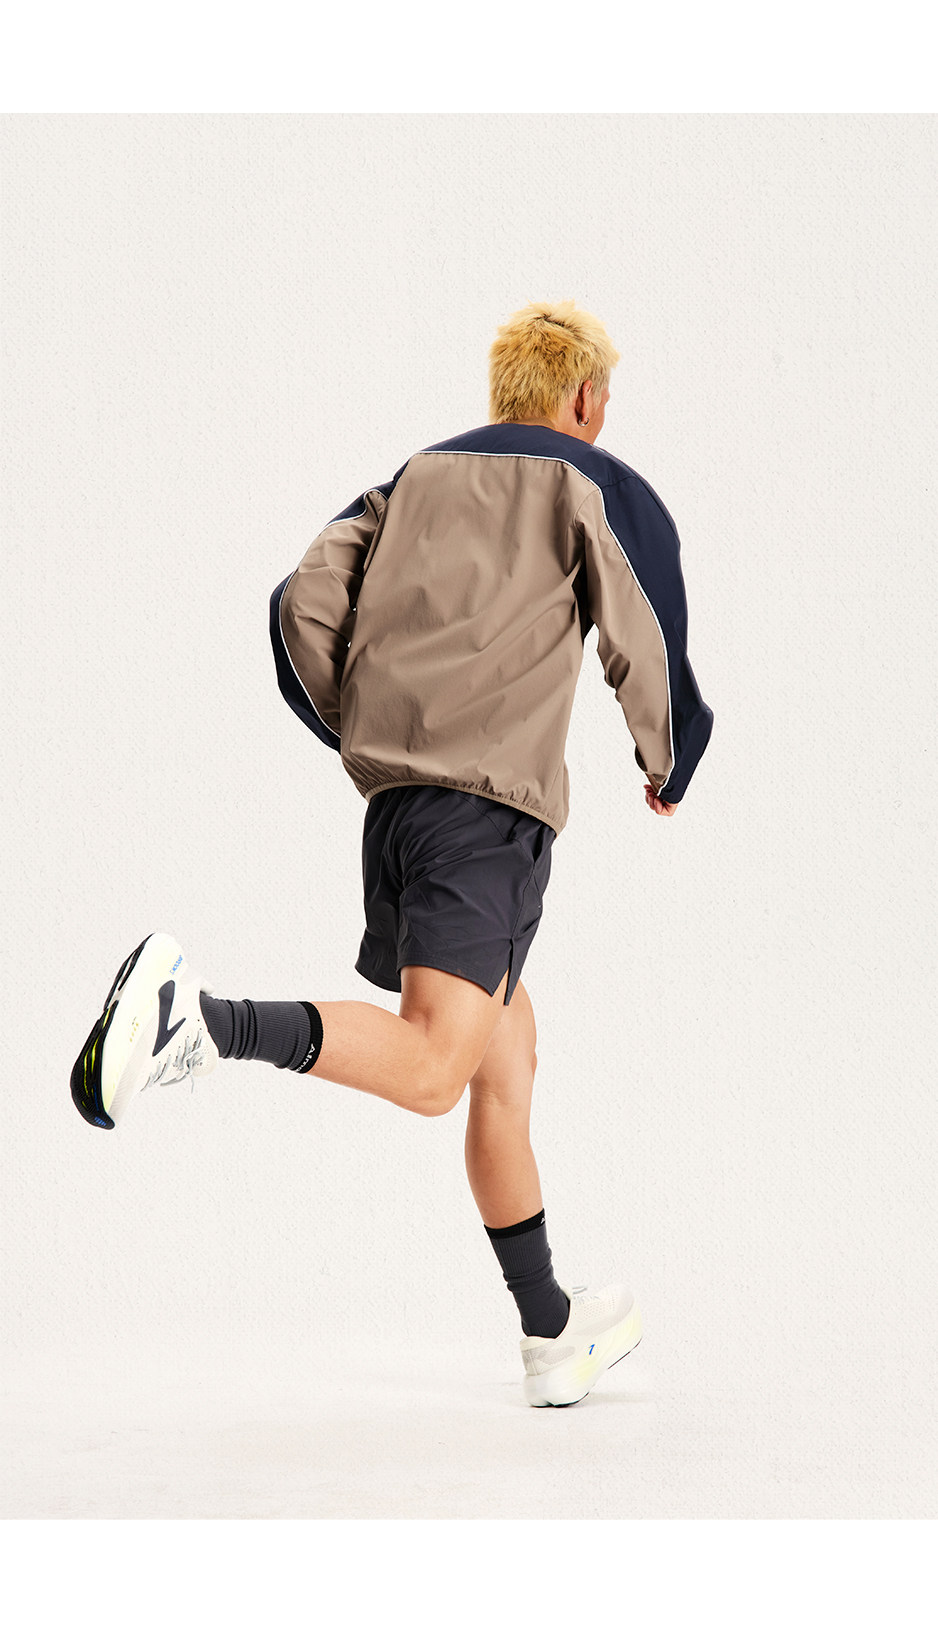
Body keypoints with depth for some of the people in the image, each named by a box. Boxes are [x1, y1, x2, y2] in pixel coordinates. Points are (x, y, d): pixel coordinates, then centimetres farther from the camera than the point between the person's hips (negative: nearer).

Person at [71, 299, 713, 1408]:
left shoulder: (415, 476, 22)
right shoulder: (602, 486, 9)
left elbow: (303, 604, 10)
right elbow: (647, 654, 2)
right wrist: (665, 773, 21)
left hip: (393, 790, 7)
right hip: (497, 801, -7)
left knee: (506, 1041, 17)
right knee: (430, 1071, -16)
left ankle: (552, 1334, 23)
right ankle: (198, 1019, -37)